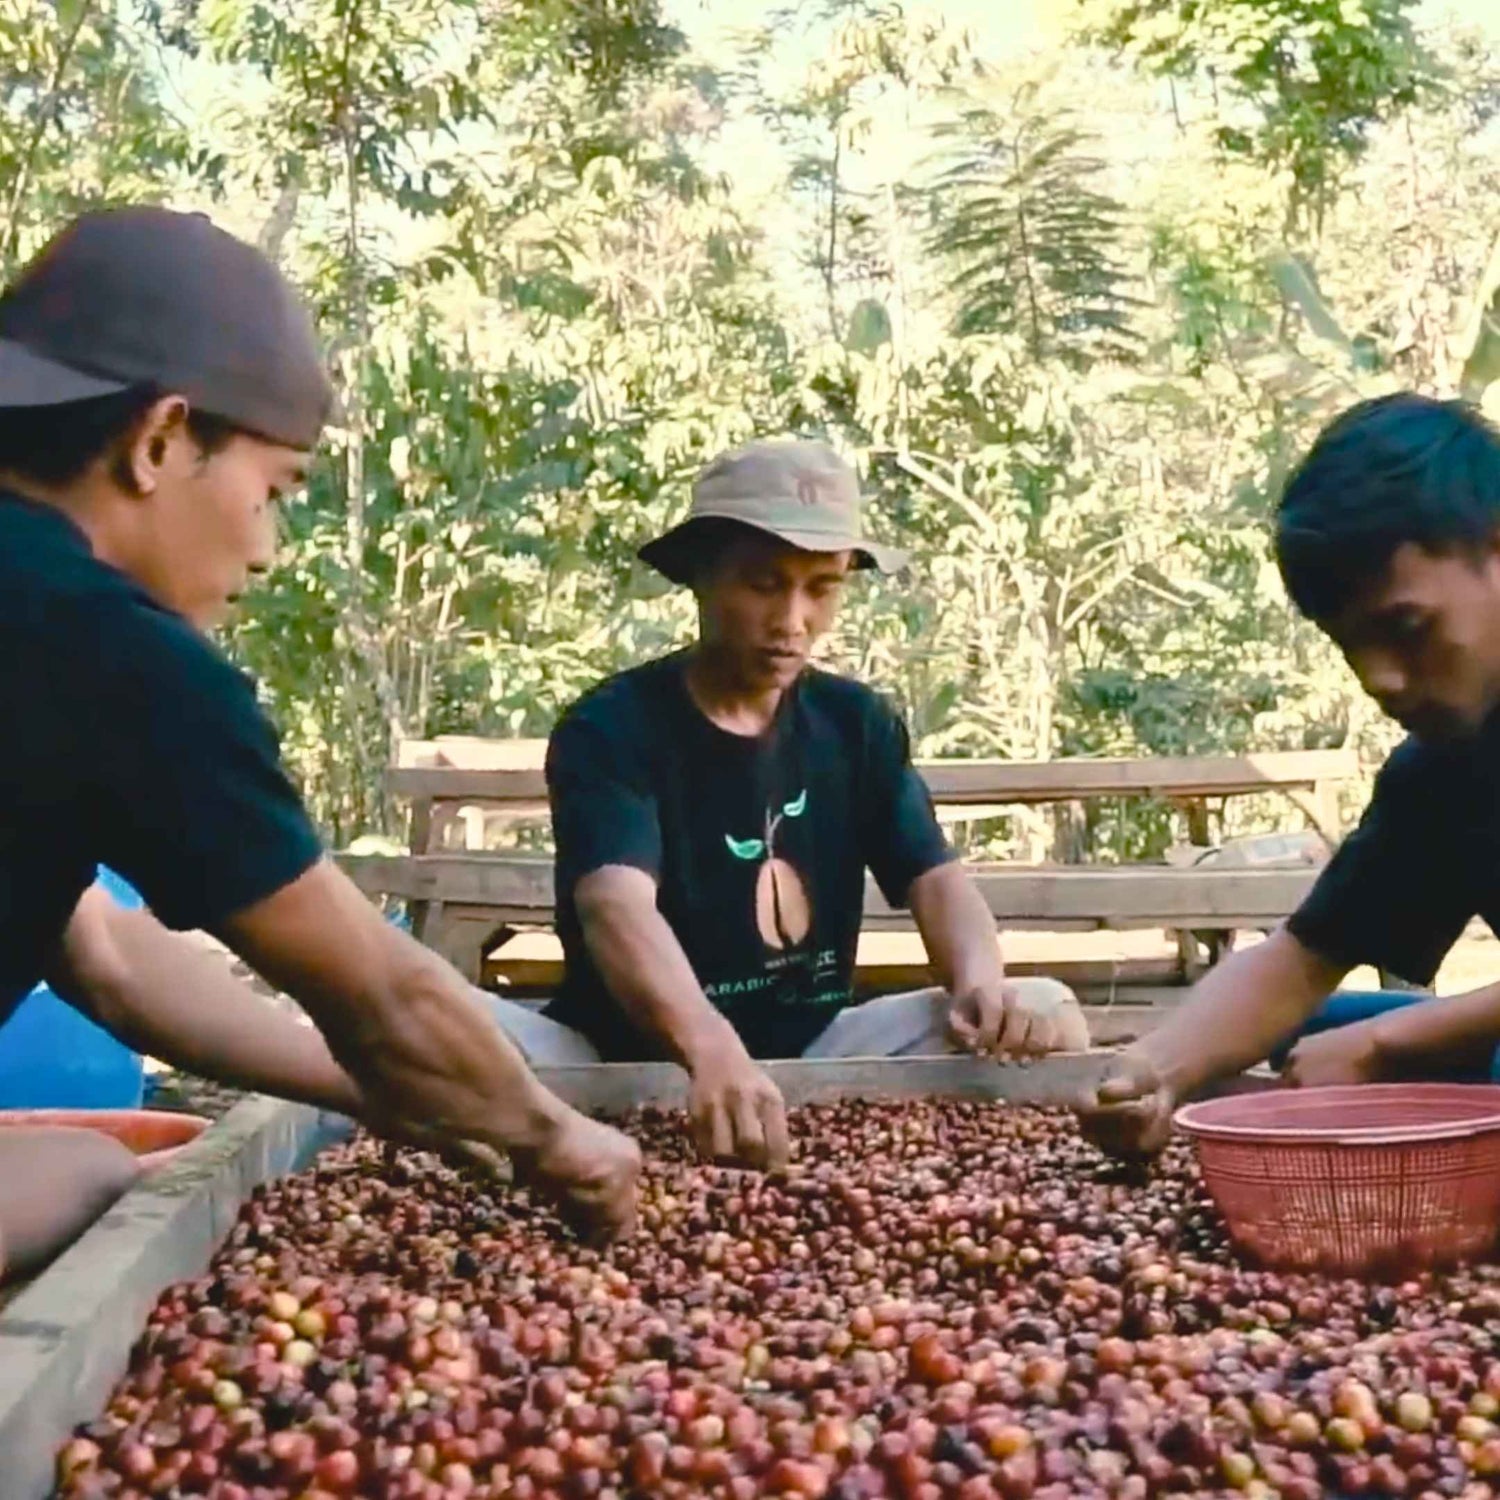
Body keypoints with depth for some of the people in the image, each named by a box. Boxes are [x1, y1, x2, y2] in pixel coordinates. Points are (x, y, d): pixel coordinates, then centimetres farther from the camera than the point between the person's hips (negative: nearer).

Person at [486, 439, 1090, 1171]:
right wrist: (711, 1050, -52)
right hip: (627, 1062, -4)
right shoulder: (610, 728, -13)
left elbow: (933, 876, -2)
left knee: (1047, 1017, -14)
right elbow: (618, 906, -31)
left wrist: (980, 980, -27)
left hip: (809, 1050, 5)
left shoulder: (856, 723, 6)